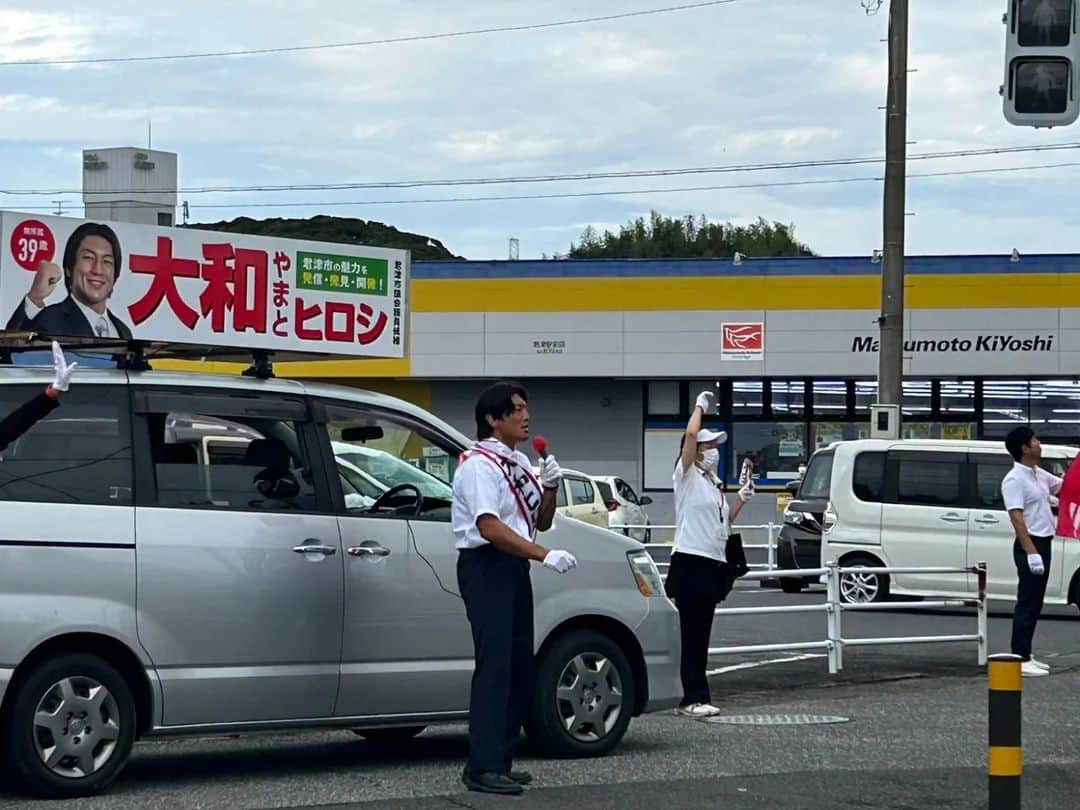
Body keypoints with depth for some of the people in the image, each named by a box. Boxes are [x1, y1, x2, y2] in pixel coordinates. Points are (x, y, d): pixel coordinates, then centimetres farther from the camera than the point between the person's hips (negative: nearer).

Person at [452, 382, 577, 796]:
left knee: (520, 668, 11)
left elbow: (541, 522, 21)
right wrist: (545, 556, -25)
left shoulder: (519, 462, 15)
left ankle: (499, 760, 18)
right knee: (494, 664, -14)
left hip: (515, 567, 10)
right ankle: (483, 767, -15)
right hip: (485, 567, -10)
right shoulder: (479, 464, -12)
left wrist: (549, 487, 2)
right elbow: (490, 528, -22)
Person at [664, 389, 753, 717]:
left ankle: (695, 698, 12)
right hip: (690, 561, -8)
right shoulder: (687, 476, -3)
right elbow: (691, 435, -17)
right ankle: (693, 697, -11)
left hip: (713, 563, 8)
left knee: (701, 634, 9)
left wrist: (741, 499, 15)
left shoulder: (715, 484, 21)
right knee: (691, 632, -9)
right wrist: (700, 406, -4)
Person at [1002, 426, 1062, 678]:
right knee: (1028, 604, -9)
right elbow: (1016, 517, -22)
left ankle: (1025, 655, 19)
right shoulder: (1015, 479, -16)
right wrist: (1030, 551, -27)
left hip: (1043, 544, 9)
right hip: (1031, 544, -9)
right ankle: (1020, 659, -9)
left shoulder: (1038, 474, 12)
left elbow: (1062, 486, 27)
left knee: (1034, 603, 13)